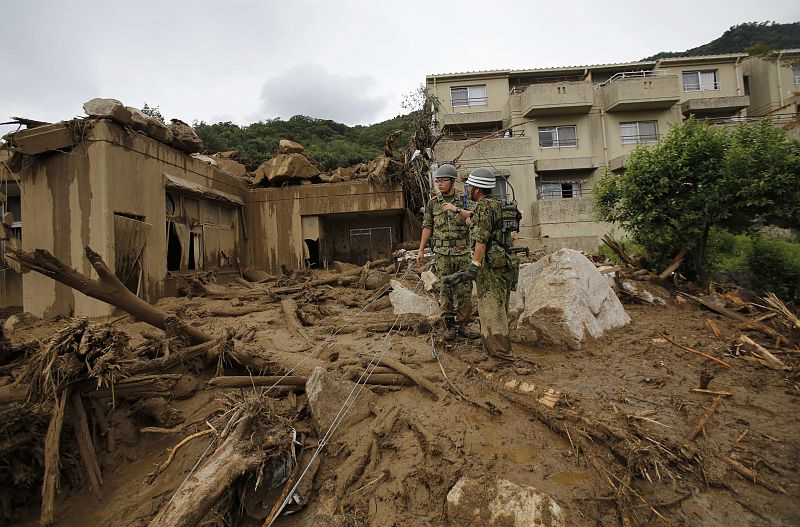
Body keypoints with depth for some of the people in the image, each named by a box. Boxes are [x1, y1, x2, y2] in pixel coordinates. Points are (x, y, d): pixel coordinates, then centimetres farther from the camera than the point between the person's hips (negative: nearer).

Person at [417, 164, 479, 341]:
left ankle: (462, 325, 16)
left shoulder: (465, 199, 1)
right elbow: (427, 226, 11)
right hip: (442, 254, 1)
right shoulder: (433, 203, 7)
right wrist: (421, 250, 9)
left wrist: (456, 210, -27)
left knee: (465, 290, 4)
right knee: (445, 290, 3)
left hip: (462, 252, -1)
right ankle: (449, 326, 13)